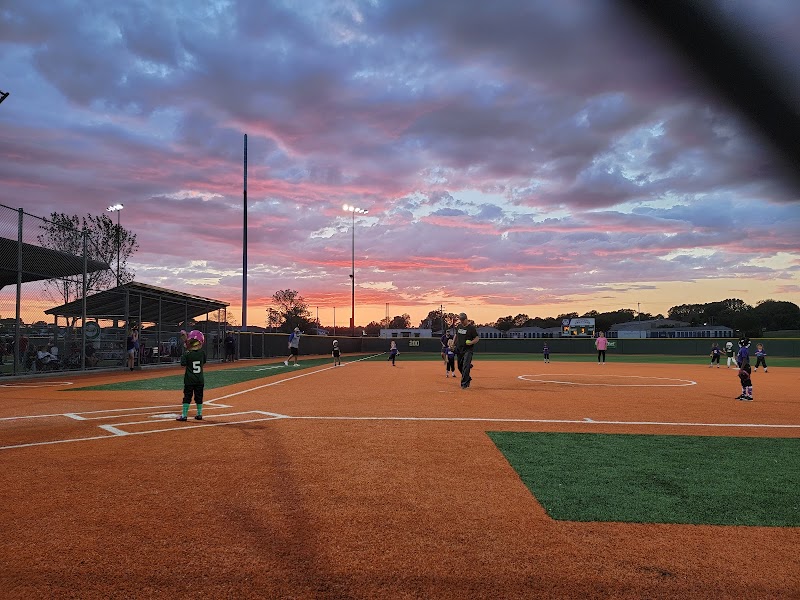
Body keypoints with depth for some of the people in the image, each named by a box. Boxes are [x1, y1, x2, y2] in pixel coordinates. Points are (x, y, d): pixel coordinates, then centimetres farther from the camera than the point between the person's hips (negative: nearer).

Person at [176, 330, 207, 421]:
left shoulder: (187, 354, -12)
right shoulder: (202, 352, -4)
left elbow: (183, 364, -9)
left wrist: (183, 355, 5)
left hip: (189, 380, -3)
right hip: (200, 380, 3)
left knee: (187, 397, 3)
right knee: (199, 397, 12)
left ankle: (184, 415, 4)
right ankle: (199, 414, 18)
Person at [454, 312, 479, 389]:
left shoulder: (471, 327, -10)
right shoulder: (459, 326, 10)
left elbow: (477, 338, -9)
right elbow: (456, 335, 24)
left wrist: (471, 342, -26)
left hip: (468, 350, -7)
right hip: (459, 349, 7)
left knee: (466, 366, -14)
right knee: (460, 366, 13)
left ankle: (464, 384, -12)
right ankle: (468, 379, 34)